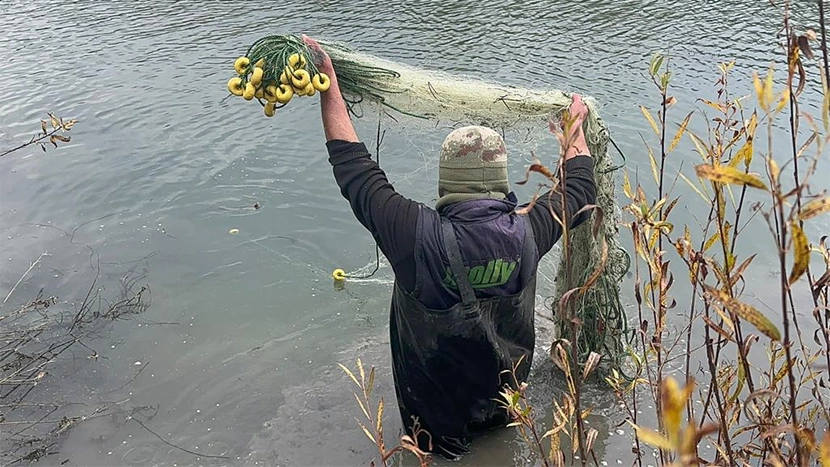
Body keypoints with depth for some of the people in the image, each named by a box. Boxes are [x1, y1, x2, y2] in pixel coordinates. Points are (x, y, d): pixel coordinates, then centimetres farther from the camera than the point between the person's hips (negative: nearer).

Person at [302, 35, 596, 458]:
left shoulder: (419, 235, -33)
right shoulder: (526, 233, -24)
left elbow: (353, 167, -21)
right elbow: (578, 187, -2)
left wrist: (328, 80, -13)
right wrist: (576, 126, 15)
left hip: (434, 411, -2)